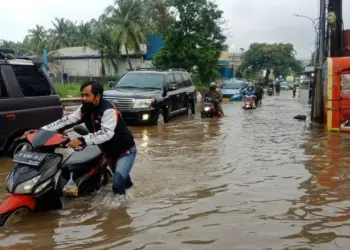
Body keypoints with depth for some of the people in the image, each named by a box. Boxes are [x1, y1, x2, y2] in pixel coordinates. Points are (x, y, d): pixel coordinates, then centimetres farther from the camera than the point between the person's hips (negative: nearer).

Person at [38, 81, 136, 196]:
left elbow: (106, 133, -44)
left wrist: (82, 140, -54)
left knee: (118, 184, -21)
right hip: (110, 151, 8)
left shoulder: (108, 110, -31)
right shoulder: (85, 108, -7)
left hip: (125, 151, -8)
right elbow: (67, 121, -9)